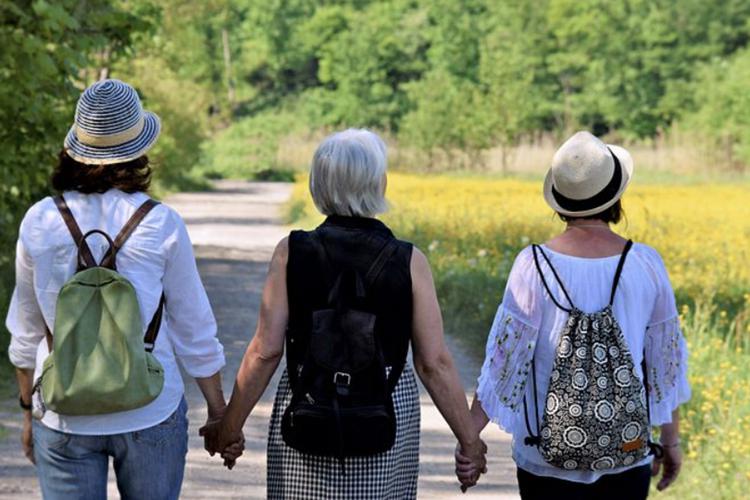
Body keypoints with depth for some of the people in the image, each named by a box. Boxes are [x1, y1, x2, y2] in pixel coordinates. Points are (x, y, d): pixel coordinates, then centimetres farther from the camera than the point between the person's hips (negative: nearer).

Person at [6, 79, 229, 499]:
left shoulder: (40, 222, -2)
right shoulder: (161, 224, -8)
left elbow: (26, 333, 7)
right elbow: (194, 329, -1)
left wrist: (29, 411, 19)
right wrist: (220, 411, 10)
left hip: (64, 419, 1)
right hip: (150, 413, -1)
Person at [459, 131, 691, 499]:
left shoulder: (535, 265, -11)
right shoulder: (646, 264, -4)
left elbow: (506, 358, -11)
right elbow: (665, 361, 3)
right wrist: (671, 440, 15)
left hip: (548, 459, -1)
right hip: (628, 459, 1)